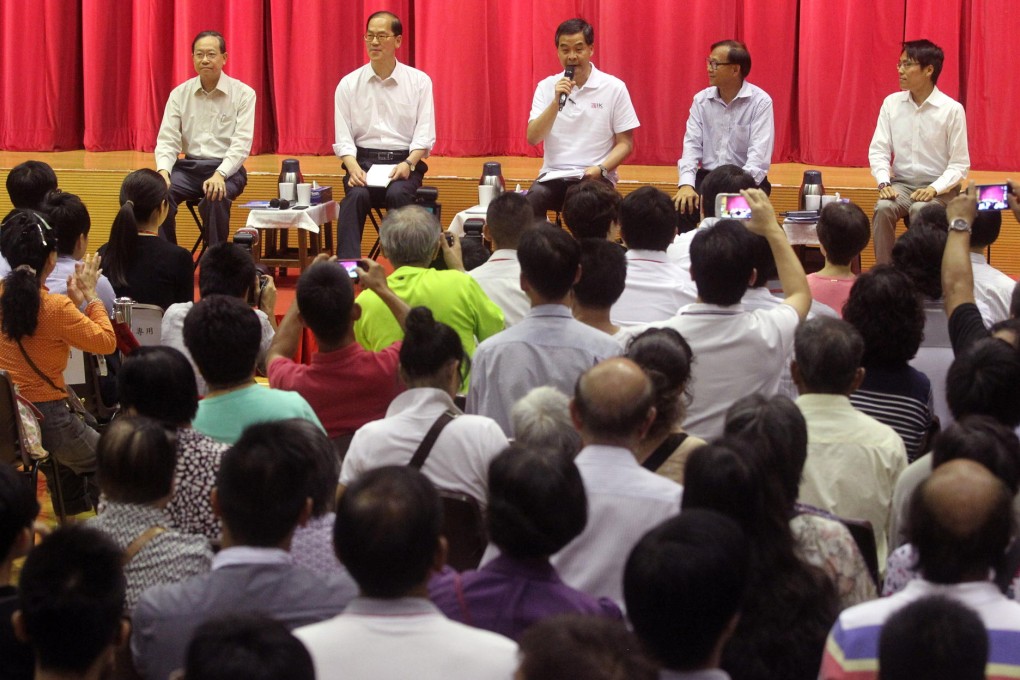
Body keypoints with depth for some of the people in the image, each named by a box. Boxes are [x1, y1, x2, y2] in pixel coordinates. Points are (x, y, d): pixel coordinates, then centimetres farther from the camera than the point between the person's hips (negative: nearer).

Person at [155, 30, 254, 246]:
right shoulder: (179, 94, 6)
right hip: (189, 167, 3)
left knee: (215, 197, -35)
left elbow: (241, 144, -10)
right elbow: (167, 140, 2)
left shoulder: (243, 94, -2)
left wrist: (219, 174, -27)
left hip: (226, 169, -3)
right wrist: (163, 171, -19)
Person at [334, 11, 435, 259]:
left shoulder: (419, 81, 5)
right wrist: (353, 168, -17)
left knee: (397, 193, -33)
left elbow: (425, 134, 0)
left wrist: (408, 164, -18)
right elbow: (343, 138, 2)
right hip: (364, 160, 1)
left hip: (404, 161, -1)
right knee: (356, 195, -31)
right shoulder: (349, 84, 7)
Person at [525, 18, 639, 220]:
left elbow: (625, 143, 3)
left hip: (595, 178, -1)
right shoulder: (546, 87, 8)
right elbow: (532, 138, -2)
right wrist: (556, 101, -13)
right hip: (554, 175, 1)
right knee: (528, 204, -31)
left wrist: (601, 169, -15)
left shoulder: (614, 88, 1)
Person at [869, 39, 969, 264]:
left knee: (921, 210, -34)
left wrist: (934, 189, -21)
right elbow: (878, 150, 2)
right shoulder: (891, 103, 3)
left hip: (938, 188, -3)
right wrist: (884, 183, -15)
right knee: (883, 207, -28)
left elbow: (959, 165, -7)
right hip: (901, 184, 3)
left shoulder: (952, 110, -8)